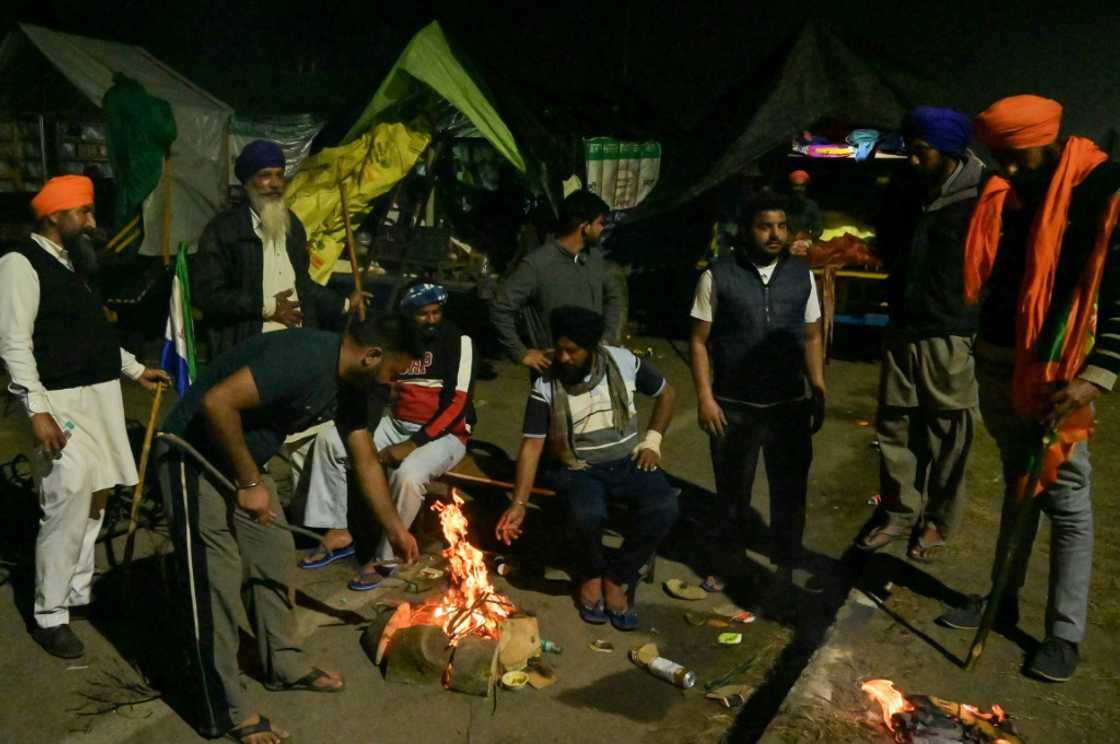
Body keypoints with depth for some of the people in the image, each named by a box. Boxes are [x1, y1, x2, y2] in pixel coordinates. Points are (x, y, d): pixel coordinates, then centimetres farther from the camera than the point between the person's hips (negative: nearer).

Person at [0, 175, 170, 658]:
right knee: (69, 505, -8)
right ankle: (49, 616, 6)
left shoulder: (72, 261, 15)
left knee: (95, 498, 14)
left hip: (99, 394, 9)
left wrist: (134, 369, 23)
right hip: (62, 400, -9)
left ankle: (78, 592, 29)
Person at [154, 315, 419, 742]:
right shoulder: (304, 357, -30)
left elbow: (366, 460, 12)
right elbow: (216, 402, -35)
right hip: (193, 457, -9)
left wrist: (395, 529, 17)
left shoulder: (350, 384, 0)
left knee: (274, 556, 14)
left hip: (241, 459, 9)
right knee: (218, 580, -6)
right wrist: (250, 483, -24)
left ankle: (285, 665, 31)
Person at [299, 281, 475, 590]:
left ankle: (384, 556, -13)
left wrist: (413, 445, -21)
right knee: (329, 439, -8)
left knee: (409, 474, -35)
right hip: (396, 425, 6)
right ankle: (338, 532, 0)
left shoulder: (458, 340, -10)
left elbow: (458, 403, -17)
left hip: (444, 433, -6)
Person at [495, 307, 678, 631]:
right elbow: (531, 446, -9)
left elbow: (666, 392, 9)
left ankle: (615, 578, -5)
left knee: (664, 508, -27)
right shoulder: (546, 386, -11)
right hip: (578, 468, -2)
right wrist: (519, 503, -16)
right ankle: (590, 575, 0)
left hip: (627, 461, 2)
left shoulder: (623, 361, -7)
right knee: (587, 516, -35)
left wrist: (652, 441, -1)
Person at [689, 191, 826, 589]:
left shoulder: (801, 274, 2)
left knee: (791, 486, 13)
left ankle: (789, 561, 33)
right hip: (734, 405, -2)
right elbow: (699, 341, -5)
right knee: (732, 489, 14)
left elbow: (812, 338, 8)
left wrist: (818, 392, 5)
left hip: (790, 403, 2)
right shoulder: (718, 276, -7)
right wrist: (705, 397, -10)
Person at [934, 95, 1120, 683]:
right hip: (997, 362, 6)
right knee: (1018, 483, 18)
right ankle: (1003, 598, 30)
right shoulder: (1004, 194, 7)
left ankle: (1065, 633, 16)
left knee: (1067, 501, 3)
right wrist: (982, 348, 11)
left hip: (1056, 373, -6)